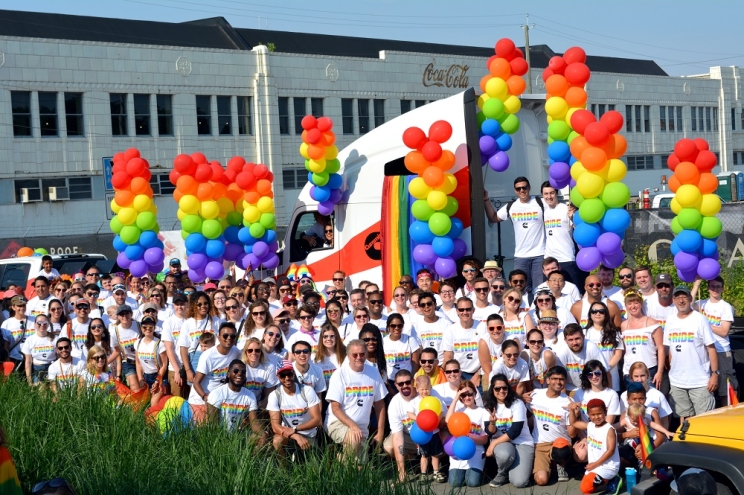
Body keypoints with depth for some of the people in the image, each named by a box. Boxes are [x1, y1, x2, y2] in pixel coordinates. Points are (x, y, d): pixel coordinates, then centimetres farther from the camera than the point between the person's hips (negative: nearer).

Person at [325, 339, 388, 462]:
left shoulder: (373, 373, 3)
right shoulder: (340, 375, -10)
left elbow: (379, 405, 9)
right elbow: (335, 408, -12)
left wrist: (380, 432, 4)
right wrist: (353, 426, -25)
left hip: (362, 429, 5)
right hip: (338, 423, -5)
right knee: (353, 439, -36)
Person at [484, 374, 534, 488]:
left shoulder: (517, 404, -10)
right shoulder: (488, 405, 1)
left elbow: (515, 431, -17)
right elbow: (491, 432, -3)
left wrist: (493, 443, -19)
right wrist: (492, 423, -26)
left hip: (522, 442, -2)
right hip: (501, 442, 2)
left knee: (519, 482, -25)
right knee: (503, 454, -39)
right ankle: (502, 474, -4)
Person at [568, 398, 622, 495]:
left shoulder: (609, 429, -19)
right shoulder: (590, 425, 3)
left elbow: (610, 450, -23)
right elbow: (573, 423, 17)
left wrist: (596, 464, -20)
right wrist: (572, 410, -1)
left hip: (608, 467, -9)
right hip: (594, 465, 9)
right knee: (585, 486, 13)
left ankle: (612, 482, 0)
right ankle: (609, 480, 19)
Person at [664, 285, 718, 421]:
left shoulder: (700, 319, -7)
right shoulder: (670, 322, 7)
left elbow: (711, 348, -8)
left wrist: (715, 373, -14)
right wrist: (671, 371, 9)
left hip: (700, 381, -5)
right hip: (677, 382, 5)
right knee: (684, 417, 13)